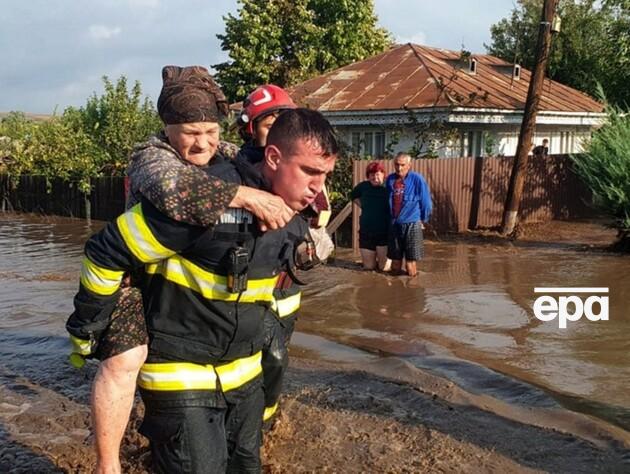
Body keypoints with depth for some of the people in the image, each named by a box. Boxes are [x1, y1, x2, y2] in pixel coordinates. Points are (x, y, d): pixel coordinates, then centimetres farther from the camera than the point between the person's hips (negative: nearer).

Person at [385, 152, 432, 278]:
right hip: (394, 224, 4)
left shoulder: (417, 179, -10)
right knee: (395, 259, 12)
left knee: (410, 261, -2)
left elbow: (426, 202, -2)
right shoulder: (390, 179, 4)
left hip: (412, 224, -4)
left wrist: (423, 220, 7)